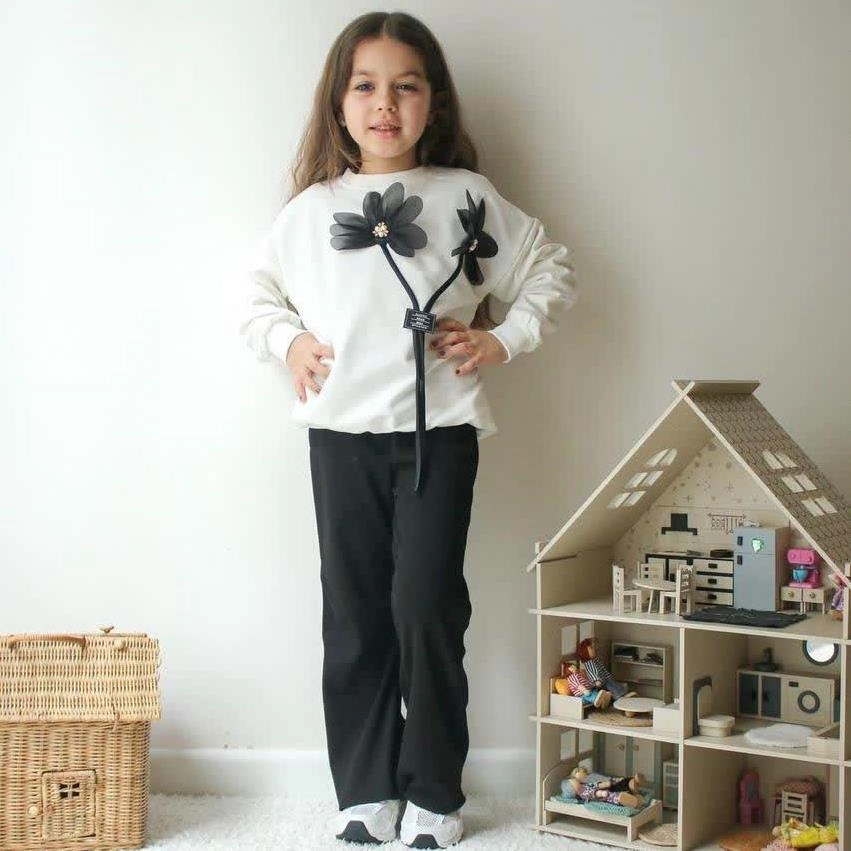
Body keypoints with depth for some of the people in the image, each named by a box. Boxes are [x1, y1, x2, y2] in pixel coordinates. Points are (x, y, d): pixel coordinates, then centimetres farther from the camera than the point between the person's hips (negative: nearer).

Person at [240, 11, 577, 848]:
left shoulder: (467, 197, 4)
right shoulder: (310, 208, 8)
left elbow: (551, 268, 12)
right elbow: (257, 293, 20)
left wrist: (504, 338, 1)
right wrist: (288, 340, 2)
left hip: (438, 431, -2)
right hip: (340, 432, 2)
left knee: (427, 608, -2)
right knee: (354, 613, 6)